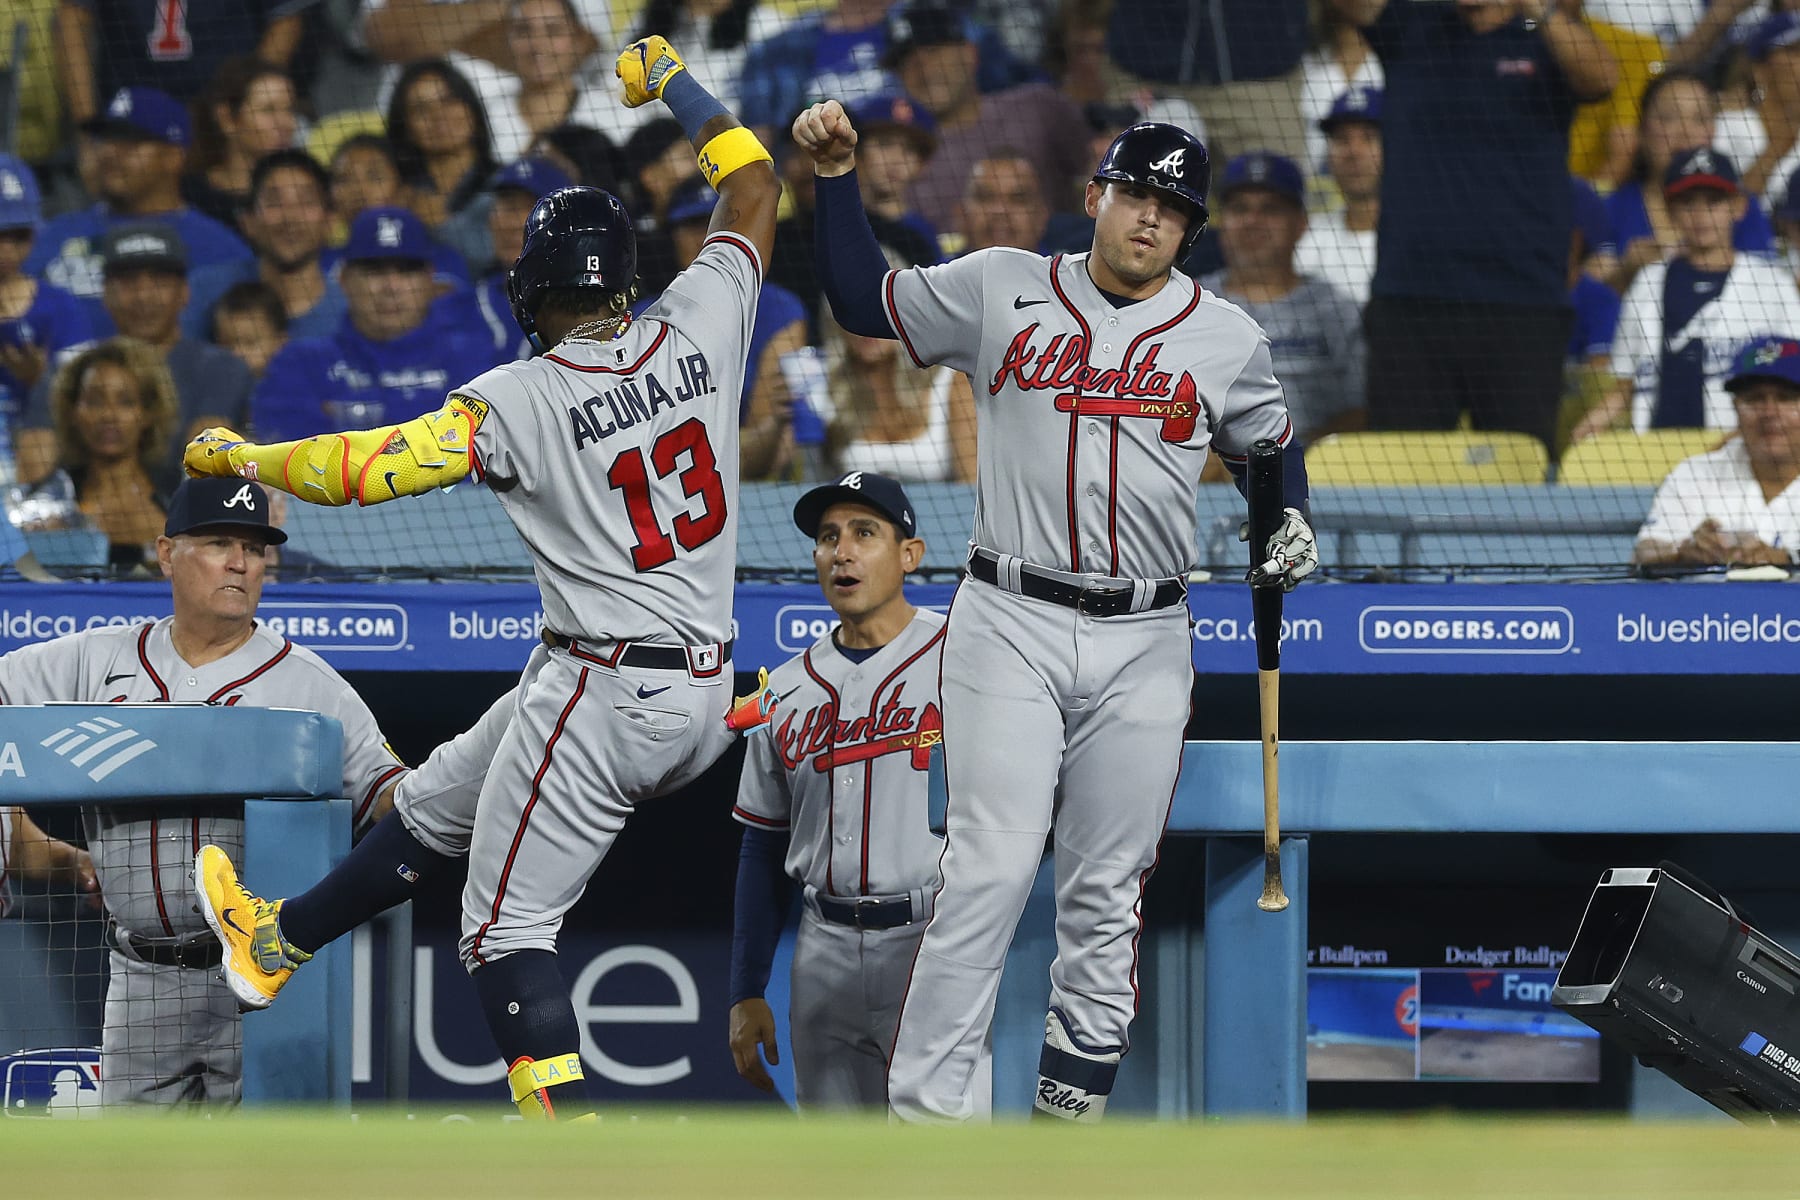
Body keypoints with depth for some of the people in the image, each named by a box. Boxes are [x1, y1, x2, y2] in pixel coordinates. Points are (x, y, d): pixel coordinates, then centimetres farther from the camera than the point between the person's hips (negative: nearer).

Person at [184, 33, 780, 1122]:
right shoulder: (699, 329, 1)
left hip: (600, 696, -7)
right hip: (705, 700, 7)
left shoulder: (520, 402, -14)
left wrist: (236, 458, 0)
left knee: (509, 925, -1)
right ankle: (290, 939, 38)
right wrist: (674, 81, 28)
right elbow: (755, 187, 17)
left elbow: (363, 469, -17)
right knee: (446, 799, 24)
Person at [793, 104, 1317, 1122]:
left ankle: (1076, 1096, 15)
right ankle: (926, 1107, -12)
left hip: (1143, 646, 2)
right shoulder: (1002, 292, 4)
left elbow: (1268, 443, 21)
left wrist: (1291, 522, 3)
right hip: (1010, 627, -2)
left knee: (1107, 892, 5)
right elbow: (865, 300, 11)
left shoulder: (1229, 339, 7)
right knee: (991, 868, -13)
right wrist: (838, 176, 1)